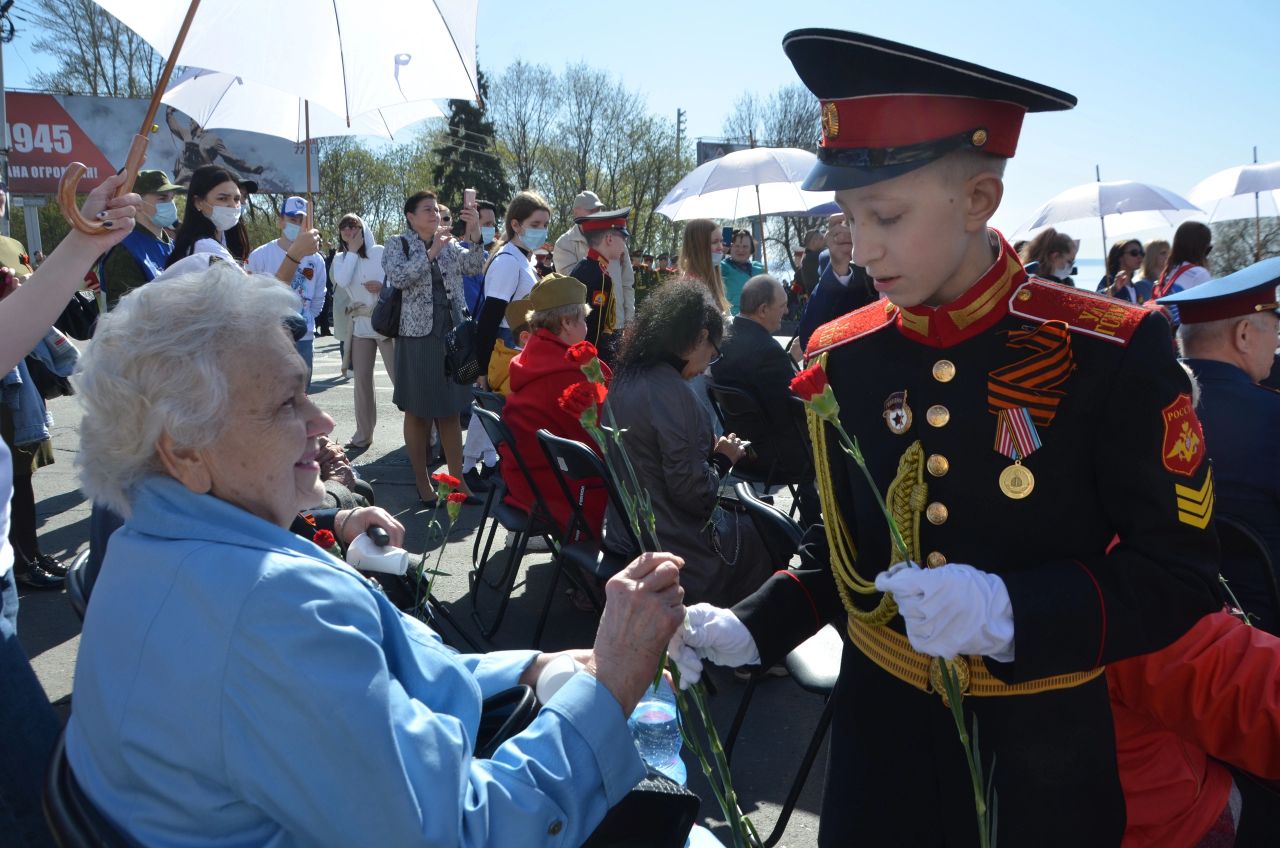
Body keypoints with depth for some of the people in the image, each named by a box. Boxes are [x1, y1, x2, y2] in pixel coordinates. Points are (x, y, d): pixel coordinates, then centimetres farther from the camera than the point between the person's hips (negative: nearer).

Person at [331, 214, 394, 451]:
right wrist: (353, 251, -8)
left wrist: (384, 287, -19)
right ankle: (363, 434, 17)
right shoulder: (340, 258, 8)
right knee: (362, 379, 8)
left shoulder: (381, 253, -2)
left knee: (400, 376, -8)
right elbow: (342, 281, -12)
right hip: (359, 325, 4)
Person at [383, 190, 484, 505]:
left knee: (451, 411, 7)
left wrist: (475, 232, -21)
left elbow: (475, 265, -7)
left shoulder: (450, 245, 10)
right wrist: (431, 251, -21)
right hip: (417, 337, -4)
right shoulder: (397, 245, -1)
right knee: (418, 412, 5)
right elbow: (398, 278, -19)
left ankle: (456, 479, 14)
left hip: (451, 335, 4)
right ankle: (423, 483, 15)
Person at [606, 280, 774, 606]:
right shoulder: (670, 392, -25)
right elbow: (695, 494, -23)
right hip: (675, 549, -8)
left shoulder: (626, 379, 1)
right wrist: (724, 459, -6)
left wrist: (709, 451, 5)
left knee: (753, 517, 23)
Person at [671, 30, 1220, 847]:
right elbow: (846, 550, 5)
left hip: (1040, 748, -2)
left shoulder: (1115, 351, -16)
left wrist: (1011, 613, -27)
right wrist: (750, 628, -9)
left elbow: (1180, 572, -12)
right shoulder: (841, 356, -5)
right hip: (881, 728, 3)